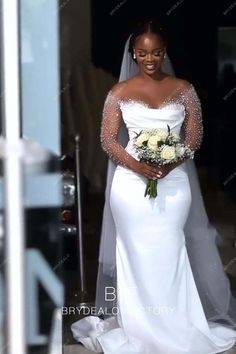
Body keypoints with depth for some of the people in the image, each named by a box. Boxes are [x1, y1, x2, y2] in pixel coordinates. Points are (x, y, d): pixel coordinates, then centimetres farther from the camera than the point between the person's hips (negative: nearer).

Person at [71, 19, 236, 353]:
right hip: (132, 183, 0)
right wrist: (137, 165, -15)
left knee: (170, 255, 4)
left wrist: (171, 162, -15)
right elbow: (108, 139, 1)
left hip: (173, 183, 0)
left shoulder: (183, 89, 5)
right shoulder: (120, 92, 4)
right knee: (137, 255, 5)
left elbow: (195, 136, 4)